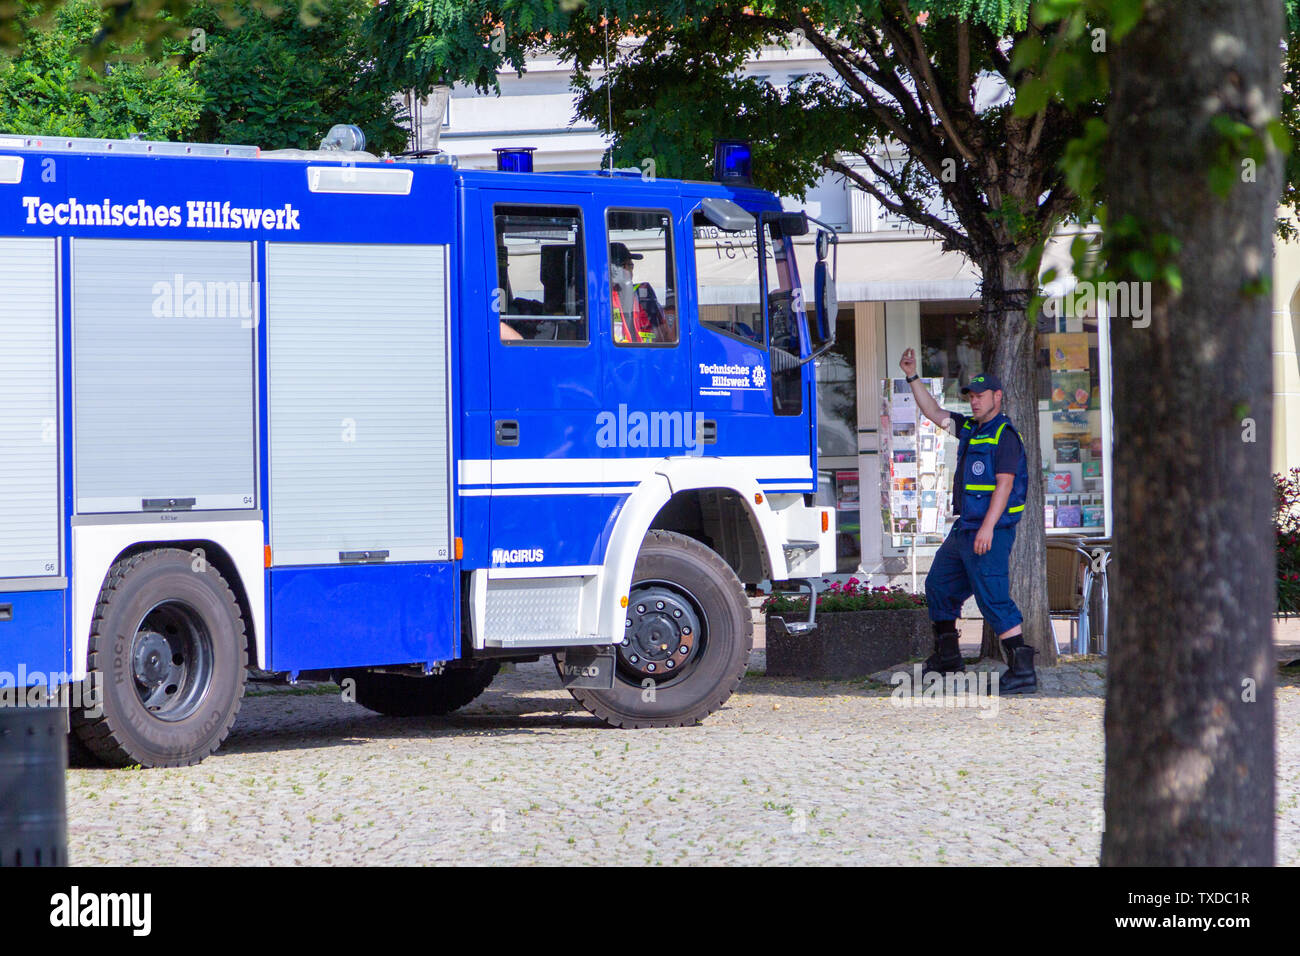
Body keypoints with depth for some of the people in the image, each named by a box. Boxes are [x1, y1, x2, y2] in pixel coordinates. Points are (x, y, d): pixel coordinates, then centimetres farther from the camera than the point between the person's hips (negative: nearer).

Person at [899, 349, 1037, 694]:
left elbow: (1005, 483, -20)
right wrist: (913, 377, 16)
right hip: (964, 529, 10)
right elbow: (935, 413, 24)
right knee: (939, 585, 21)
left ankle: (1023, 670, -18)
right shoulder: (970, 429, 15)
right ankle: (947, 656, 34)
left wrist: (987, 528, -26)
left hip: (990, 531, -10)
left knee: (993, 598, -15)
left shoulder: (1004, 435, -12)